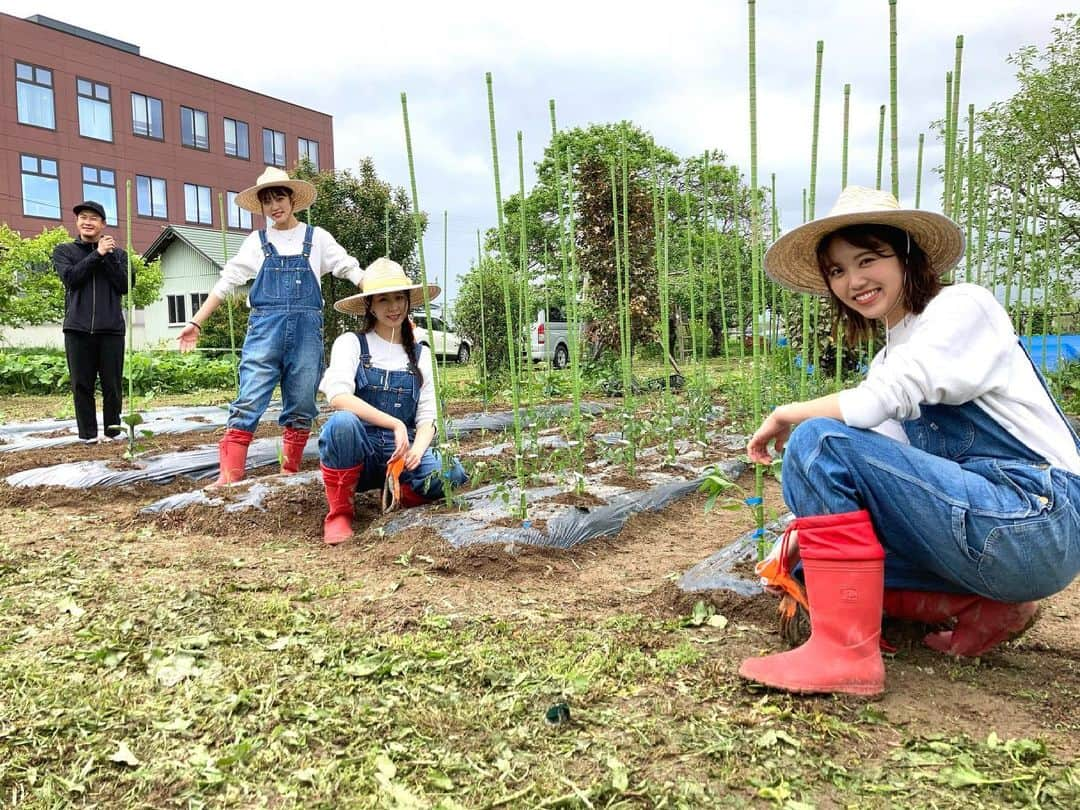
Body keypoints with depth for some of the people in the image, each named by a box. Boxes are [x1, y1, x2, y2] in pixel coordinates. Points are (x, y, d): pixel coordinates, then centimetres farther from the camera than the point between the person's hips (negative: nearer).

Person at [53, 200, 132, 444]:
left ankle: (114, 430, 13)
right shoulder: (64, 251, 13)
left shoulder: (117, 253, 13)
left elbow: (126, 285, -1)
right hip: (77, 328, 0)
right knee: (82, 384, 2)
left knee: (113, 384, 2)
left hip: (111, 328, 0)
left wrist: (108, 257, -8)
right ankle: (87, 433, 8)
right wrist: (97, 254, -9)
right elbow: (70, 278, -6)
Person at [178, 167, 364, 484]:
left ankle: (290, 472, 16)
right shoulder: (257, 241, 14)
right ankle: (228, 477, -13)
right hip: (265, 327, 0)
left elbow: (350, 269, 7)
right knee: (248, 402, -9)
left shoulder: (316, 237, 12)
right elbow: (227, 281, 13)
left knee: (301, 405, 4)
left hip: (306, 329, 0)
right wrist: (196, 322, 7)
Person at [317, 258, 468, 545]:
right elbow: (338, 396, -18)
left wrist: (417, 450, -17)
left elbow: (427, 418, 5)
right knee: (342, 422, -36)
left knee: (450, 474, -29)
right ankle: (339, 511, -14)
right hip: (357, 450, -1)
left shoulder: (420, 354, 11)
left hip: (400, 452, 2)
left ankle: (399, 492, 3)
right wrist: (395, 424, -27)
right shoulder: (351, 343, 0)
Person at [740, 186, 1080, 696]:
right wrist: (801, 532, -1)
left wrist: (786, 417, -6)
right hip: (990, 529, 9)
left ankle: (845, 654, -19)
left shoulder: (964, 305, -6)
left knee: (818, 442, -20)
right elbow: (882, 475, 11)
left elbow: (875, 404, -21)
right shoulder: (888, 359, 17)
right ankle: (981, 606, 4)